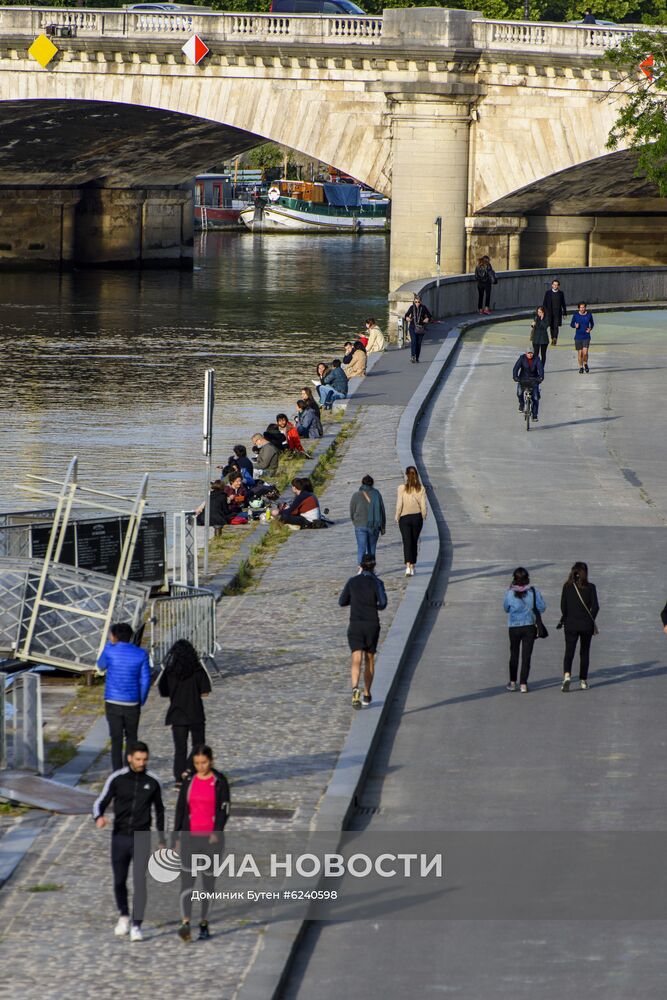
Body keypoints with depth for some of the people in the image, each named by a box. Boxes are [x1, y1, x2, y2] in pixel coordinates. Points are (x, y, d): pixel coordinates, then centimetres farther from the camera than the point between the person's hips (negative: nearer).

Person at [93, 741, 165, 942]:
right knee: (119, 881, 11)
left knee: (140, 883, -11)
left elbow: (159, 811, 12)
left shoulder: (152, 782, 0)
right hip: (120, 837, 1)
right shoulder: (117, 779, -4)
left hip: (141, 839, -1)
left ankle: (136, 926, -10)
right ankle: (123, 916, 35)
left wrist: (162, 840, 15)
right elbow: (100, 802, -3)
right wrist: (99, 817, -27)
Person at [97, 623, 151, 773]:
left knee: (116, 740, 1)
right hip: (132, 704, 1)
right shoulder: (141, 654, -2)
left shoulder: (110, 650, -6)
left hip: (113, 703, -1)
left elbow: (101, 666, 16)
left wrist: (110, 643, 17)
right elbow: (145, 680, -1)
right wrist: (141, 701, 11)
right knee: (131, 738, 16)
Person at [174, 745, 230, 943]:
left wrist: (217, 832, -23)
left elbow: (224, 809, -8)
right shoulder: (189, 781, 5)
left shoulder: (220, 782, -3)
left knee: (208, 882, 7)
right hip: (190, 837, 1)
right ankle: (185, 924, -22)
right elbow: (180, 809, 9)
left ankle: (204, 924, 20)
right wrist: (176, 838, 6)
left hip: (211, 838, -1)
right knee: (186, 880, -12)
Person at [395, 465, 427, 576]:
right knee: (414, 542, 14)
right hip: (417, 517, 2)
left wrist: (397, 517, 3)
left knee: (407, 542, -3)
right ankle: (413, 566, 20)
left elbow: (399, 505, -9)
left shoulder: (402, 488, -9)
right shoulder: (421, 489, -5)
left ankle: (408, 566, -19)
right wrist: (423, 517, 11)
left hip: (405, 518, -2)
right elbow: (423, 505, -3)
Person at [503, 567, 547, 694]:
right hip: (529, 626, 0)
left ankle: (512, 682, 20)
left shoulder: (510, 593, -12)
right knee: (526, 656, 4)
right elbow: (542, 607, -4)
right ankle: (523, 684, -2)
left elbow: (506, 608, 4)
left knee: (514, 655, 16)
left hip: (514, 627, 0)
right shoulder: (533, 591, -11)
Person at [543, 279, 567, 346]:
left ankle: (555, 338, -23)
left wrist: (564, 313, 9)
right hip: (550, 312, 1)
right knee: (551, 326, 7)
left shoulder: (561, 293, 4)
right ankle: (553, 339, 19)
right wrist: (544, 312, -2)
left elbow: (563, 304, 10)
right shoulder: (548, 292, 3)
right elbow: (544, 303, 4)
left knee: (556, 326, -14)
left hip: (558, 312, -1)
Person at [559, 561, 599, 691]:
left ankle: (567, 675, -26)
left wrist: (564, 619, 14)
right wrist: (591, 620, 8)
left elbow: (563, 606, -2)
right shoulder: (590, 587, -6)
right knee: (584, 653, 14)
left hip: (571, 624, 0)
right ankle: (583, 681, 17)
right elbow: (595, 607, -8)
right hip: (586, 625, 0)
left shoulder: (567, 586, -3)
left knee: (569, 652, -1)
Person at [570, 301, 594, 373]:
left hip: (586, 337, -1)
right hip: (578, 337, 1)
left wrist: (590, 328, -7)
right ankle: (581, 367, 25)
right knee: (580, 353, 6)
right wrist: (575, 326, -17)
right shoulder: (575, 315, -4)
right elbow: (571, 324, 6)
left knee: (585, 352, -13)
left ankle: (585, 364, 16)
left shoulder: (589, 315, -3)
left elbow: (592, 323, 13)